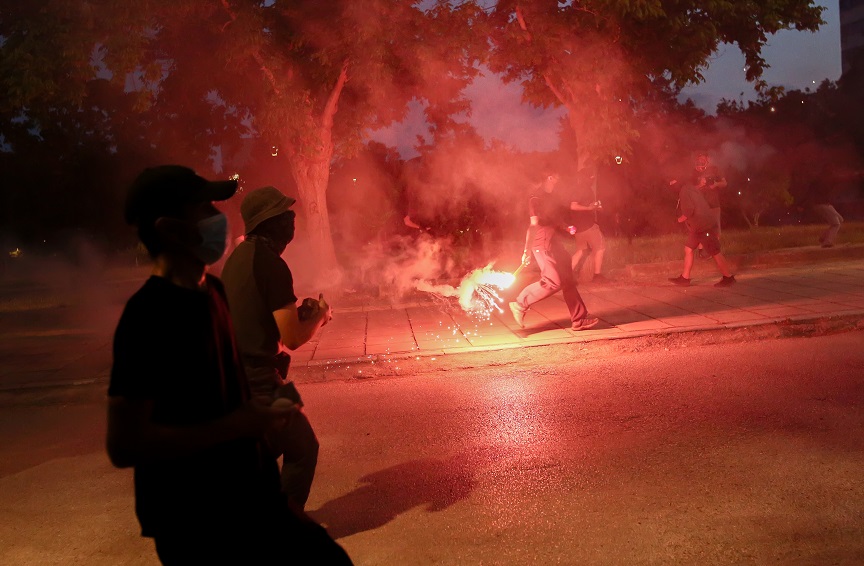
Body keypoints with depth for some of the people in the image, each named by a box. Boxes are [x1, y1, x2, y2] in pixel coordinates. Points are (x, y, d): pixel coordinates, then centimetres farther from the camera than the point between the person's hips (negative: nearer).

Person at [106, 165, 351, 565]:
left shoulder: (211, 289, 5)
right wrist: (233, 427, -23)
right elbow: (123, 444, -26)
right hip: (197, 526, -8)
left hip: (245, 496, 8)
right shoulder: (148, 314, -22)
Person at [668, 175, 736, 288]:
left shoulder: (684, 192, -16)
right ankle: (684, 278, 11)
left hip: (705, 226, -10)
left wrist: (680, 219, -9)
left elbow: (689, 211, -24)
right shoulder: (690, 189, 13)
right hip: (697, 227, 10)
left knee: (715, 252, -3)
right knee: (688, 249, 9)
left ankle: (728, 278, 7)